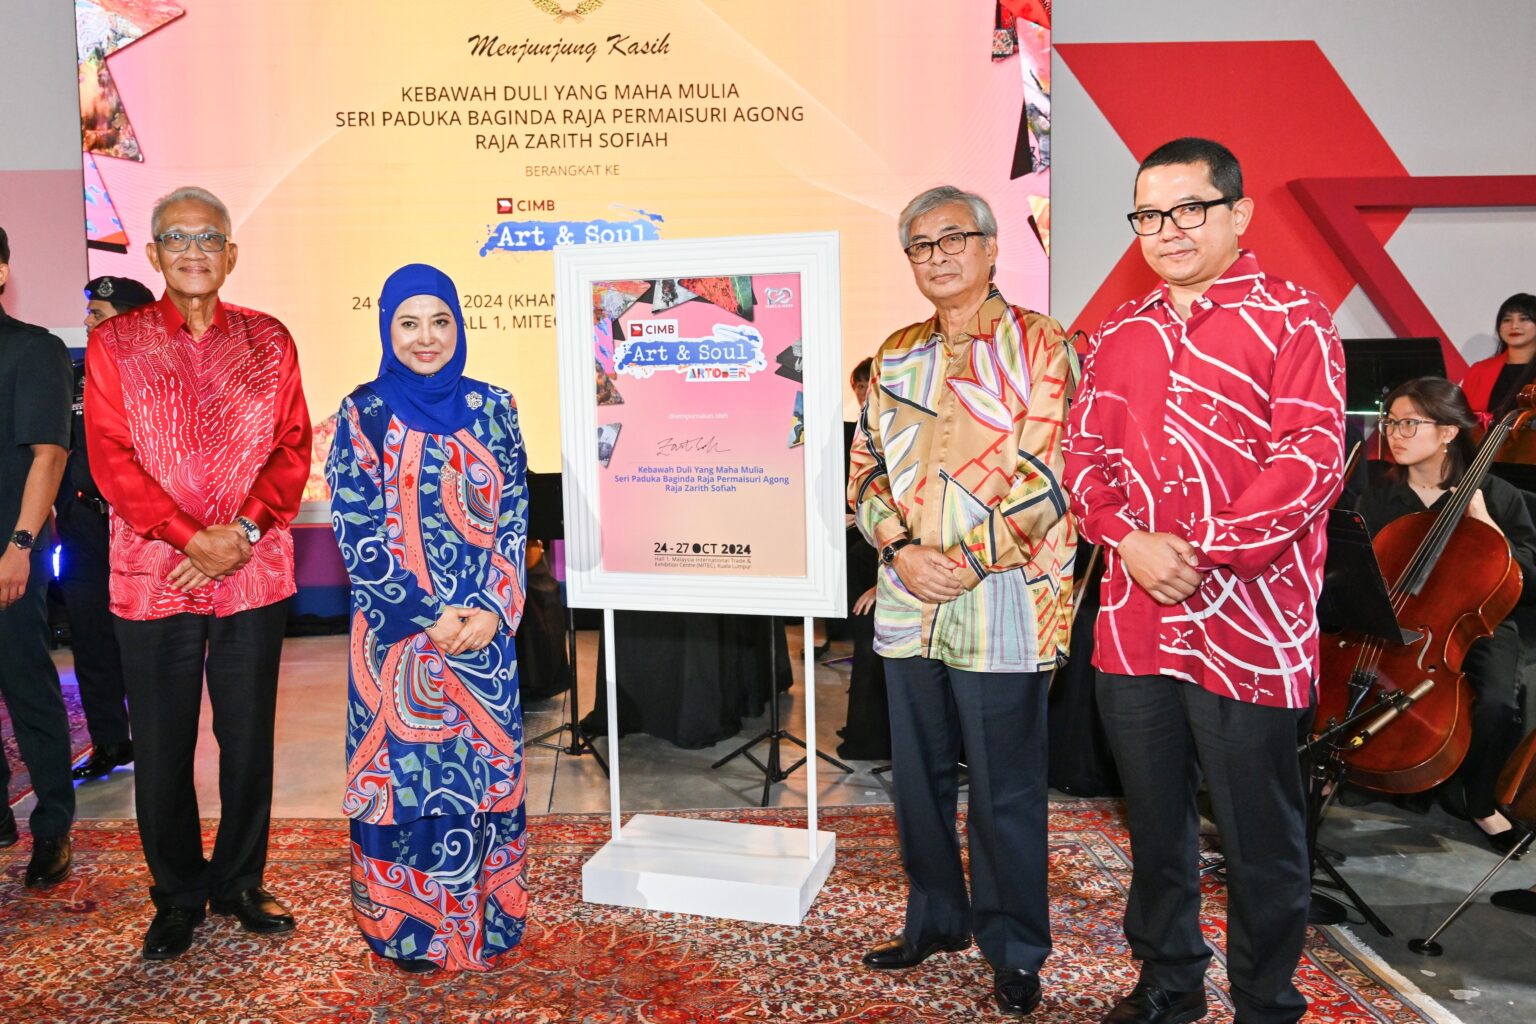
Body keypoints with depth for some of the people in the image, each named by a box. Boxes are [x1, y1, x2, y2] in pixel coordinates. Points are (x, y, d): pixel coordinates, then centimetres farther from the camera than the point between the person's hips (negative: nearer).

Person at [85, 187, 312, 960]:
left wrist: (242, 531, -12)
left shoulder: (268, 340, 7)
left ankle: (239, 881, 27)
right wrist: (193, 539, -14)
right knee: (162, 745, 8)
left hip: (255, 574, 1)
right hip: (152, 577, -1)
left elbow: (293, 448, 2)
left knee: (248, 737, 9)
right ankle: (178, 896, 25)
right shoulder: (114, 344, 4)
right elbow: (111, 460, -4)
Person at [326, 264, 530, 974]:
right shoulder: (364, 415, -2)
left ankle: (485, 914, 26)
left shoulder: (490, 407, 5)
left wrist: (492, 609, -9)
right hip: (399, 629, -2)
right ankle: (410, 928, 23)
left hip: (484, 625, 2)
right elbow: (356, 530, -6)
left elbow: (514, 515, 3)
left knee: (486, 763, 8)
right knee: (406, 766, 4)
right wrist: (428, 615, -12)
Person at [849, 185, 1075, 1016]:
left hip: (1002, 608, -5)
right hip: (907, 606, 5)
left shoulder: (1039, 346, -4)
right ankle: (935, 920, 35)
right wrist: (900, 552, -7)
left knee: (1005, 790, 6)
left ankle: (1013, 948, 25)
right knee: (919, 778, 16)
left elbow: (1046, 477, -12)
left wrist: (966, 564, -16)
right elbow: (866, 468, 10)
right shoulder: (895, 355, 13)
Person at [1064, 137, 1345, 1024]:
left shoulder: (1293, 319, -2)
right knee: (1156, 824, 18)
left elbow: (1312, 459, -12)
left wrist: (1199, 550, -19)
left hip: (1251, 627, -5)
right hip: (1134, 625, 5)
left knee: (1263, 840, 8)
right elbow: (1085, 454, 8)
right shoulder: (1118, 336, 14)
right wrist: (1131, 540, -10)